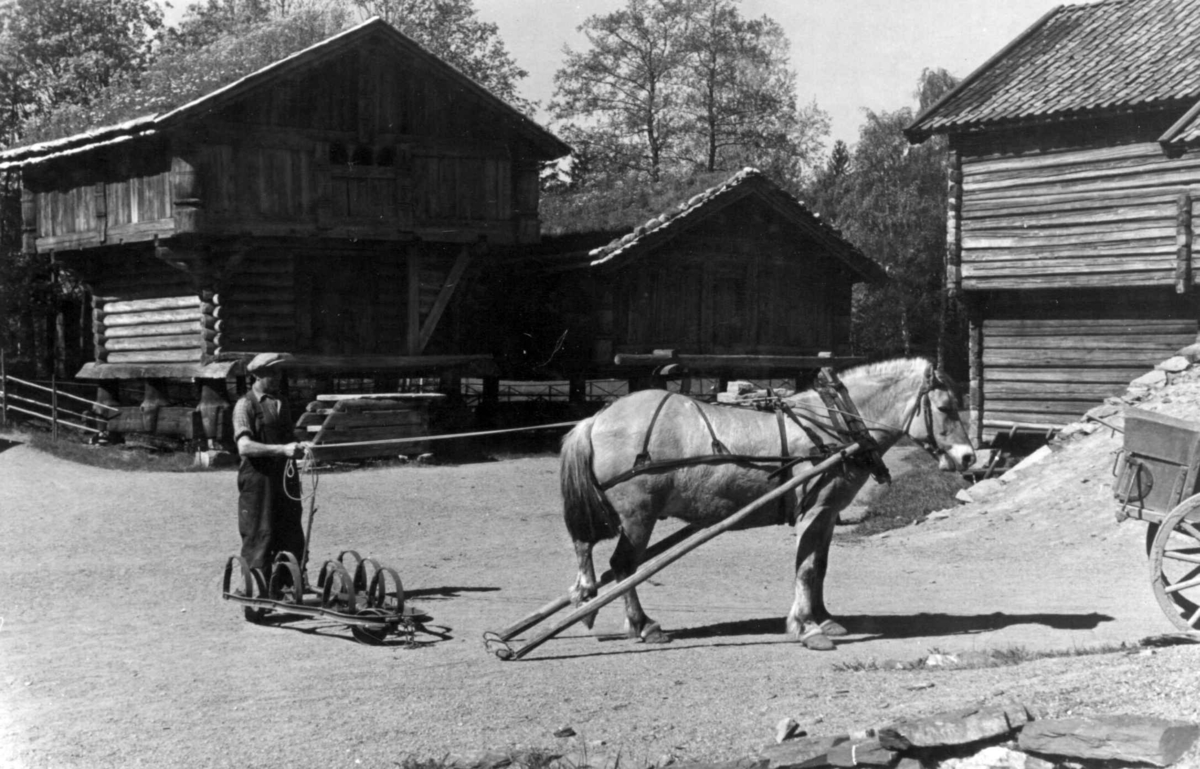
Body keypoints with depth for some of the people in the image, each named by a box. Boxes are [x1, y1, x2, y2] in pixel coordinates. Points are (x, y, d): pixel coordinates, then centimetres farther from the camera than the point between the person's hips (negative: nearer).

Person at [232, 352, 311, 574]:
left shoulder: (281, 404, 16)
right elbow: (244, 446, -19)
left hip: (285, 479, 6)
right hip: (258, 480, -6)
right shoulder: (245, 404, -6)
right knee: (259, 541, -2)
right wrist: (282, 450, -28)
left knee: (293, 542, 6)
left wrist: (299, 447, 7)